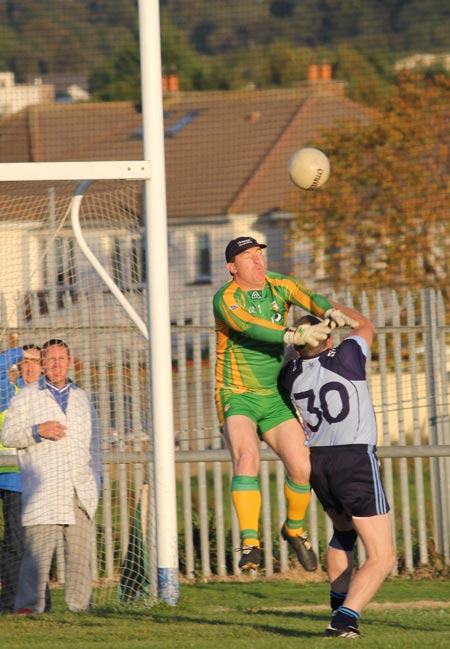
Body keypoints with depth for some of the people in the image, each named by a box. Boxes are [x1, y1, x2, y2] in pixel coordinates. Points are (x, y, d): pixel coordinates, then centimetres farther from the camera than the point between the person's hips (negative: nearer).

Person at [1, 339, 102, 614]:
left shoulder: (82, 398, 18)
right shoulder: (26, 398, 7)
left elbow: (95, 442, 23)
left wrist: (97, 478, 14)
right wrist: (38, 431, -15)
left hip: (82, 489, 4)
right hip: (43, 488, -4)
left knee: (81, 549, 1)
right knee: (38, 545, -14)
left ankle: (80, 605, 5)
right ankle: (29, 604, -15)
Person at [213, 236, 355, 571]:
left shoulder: (279, 285, 3)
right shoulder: (225, 300, -13)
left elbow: (309, 298, -16)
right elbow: (249, 327, -31)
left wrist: (329, 312, -40)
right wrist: (293, 336, -44)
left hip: (275, 398, 5)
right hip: (237, 397, -5)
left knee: (301, 467, -4)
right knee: (247, 457, -29)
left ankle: (294, 529, 24)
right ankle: (250, 544, -34)